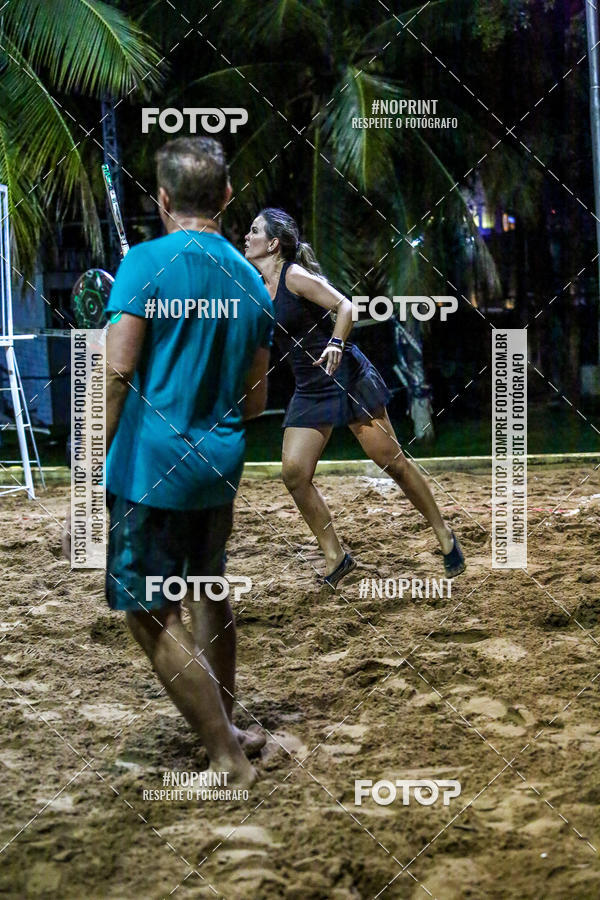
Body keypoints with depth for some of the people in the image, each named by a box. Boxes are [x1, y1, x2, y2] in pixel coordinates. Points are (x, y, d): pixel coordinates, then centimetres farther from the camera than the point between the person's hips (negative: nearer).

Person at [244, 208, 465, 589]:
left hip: (348, 377, -7)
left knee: (391, 459, -3)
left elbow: (345, 306, -16)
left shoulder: (295, 275, -12)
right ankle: (335, 557, 5)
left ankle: (445, 536, 12)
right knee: (294, 473, -6)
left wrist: (336, 343, -33)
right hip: (310, 390, 7)